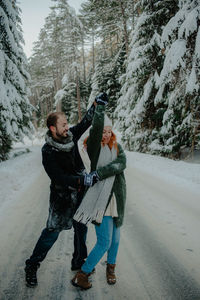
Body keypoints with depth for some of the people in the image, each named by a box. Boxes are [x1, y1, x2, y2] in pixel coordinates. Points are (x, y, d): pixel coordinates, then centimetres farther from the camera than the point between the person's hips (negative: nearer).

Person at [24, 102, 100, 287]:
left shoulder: (71, 136, -3)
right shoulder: (48, 151, -20)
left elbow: (86, 122, 12)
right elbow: (60, 178, -26)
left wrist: (96, 104, 6)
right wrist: (85, 179, -33)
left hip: (80, 193, 6)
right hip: (62, 196, -6)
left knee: (81, 228, 15)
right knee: (52, 231, -3)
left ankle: (78, 262, 35)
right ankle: (32, 266, 17)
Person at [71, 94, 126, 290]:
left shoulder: (117, 147, 8)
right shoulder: (94, 147, -4)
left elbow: (122, 164, -11)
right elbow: (96, 129, -23)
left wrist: (99, 173, -20)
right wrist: (100, 106, -18)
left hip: (117, 197, 6)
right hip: (100, 198, -5)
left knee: (115, 237, 16)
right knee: (104, 242, -5)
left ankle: (110, 267, 41)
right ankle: (81, 276, 11)